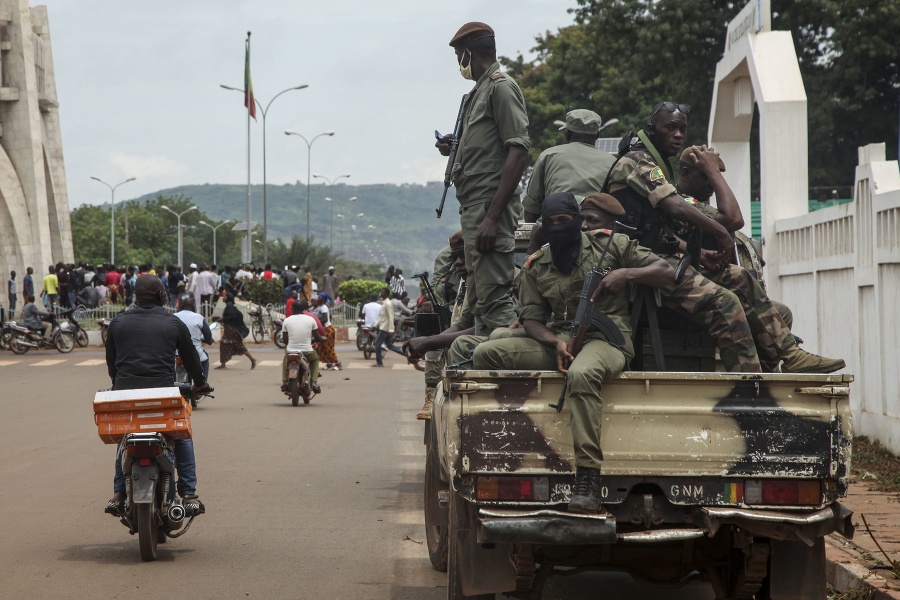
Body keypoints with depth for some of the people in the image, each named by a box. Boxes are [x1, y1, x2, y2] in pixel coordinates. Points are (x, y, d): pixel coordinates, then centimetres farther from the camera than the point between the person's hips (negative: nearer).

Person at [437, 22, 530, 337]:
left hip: (491, 206, -11)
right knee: (479, 299, 13)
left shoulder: (501, 87, -8)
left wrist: (493, 217, -22)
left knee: (494, 299, -16)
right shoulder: (481, 91, 20)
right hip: (474, 207, 11)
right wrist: (455, 150, 13)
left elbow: (518, 152, -17)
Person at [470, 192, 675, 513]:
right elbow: (531, 319, 9)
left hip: (605, 339, -5)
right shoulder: (536, 267, 16)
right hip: (556, 341, 5)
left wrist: (626, 274, -11)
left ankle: (588, 482, -43)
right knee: (485, 353, -16)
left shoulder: (610, 245, 8)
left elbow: (666, 271, 7)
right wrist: (555, 342, -12)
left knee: (581, 375, -42)